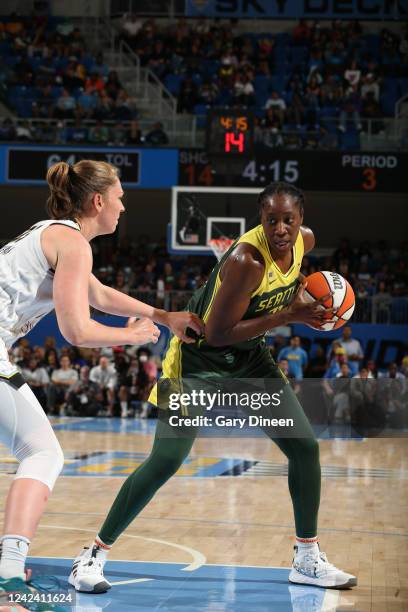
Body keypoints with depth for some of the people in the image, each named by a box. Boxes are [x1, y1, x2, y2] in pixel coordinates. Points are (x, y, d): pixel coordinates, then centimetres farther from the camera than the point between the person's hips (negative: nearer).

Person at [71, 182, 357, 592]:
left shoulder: (305, 240, -6)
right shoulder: (247, 259, -30)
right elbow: (217, 333, -31)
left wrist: (303, 300, -1)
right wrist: (288, 316, -29)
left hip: (249, 357, 7)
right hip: (200, 356, -7)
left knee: (305, 447, 3)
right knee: (166, 461, -13)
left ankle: (307, 559, 17)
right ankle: (95, 554, 0)